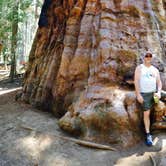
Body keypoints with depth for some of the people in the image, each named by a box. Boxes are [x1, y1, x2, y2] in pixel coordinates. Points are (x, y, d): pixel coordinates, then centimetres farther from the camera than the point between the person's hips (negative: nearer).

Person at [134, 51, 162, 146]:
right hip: (144, 94, -5)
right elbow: (136, 81, -10)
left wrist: (159, 92, -11)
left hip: (154, 92, 5)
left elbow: (159, 82, 8)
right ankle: (148, 135, -4)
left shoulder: (155, 70, 11)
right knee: (146, 113, -10)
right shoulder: (139, 68, -2)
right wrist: (138, 95, -18)